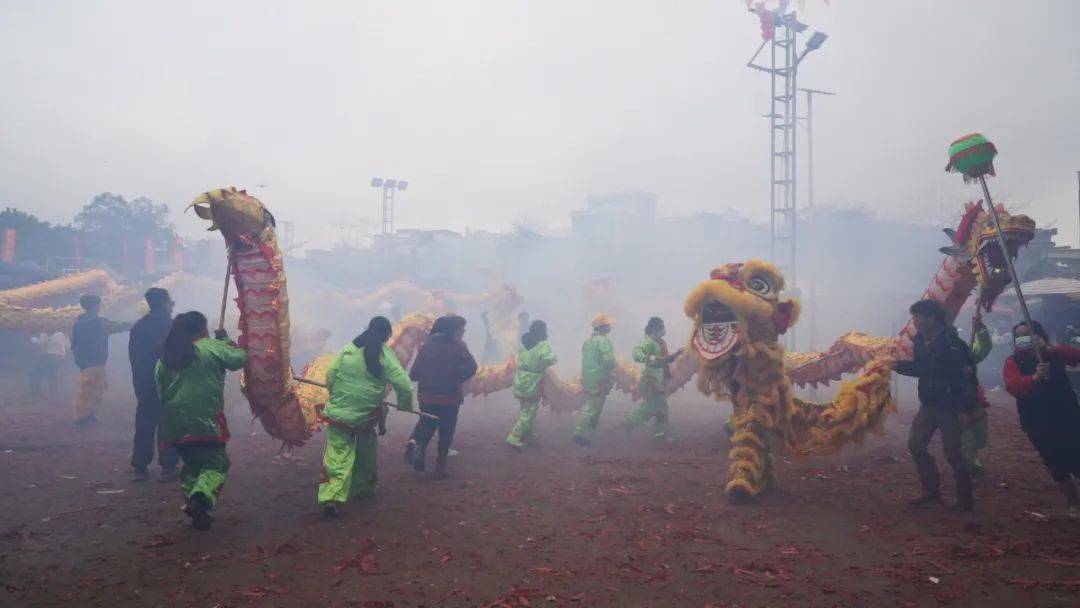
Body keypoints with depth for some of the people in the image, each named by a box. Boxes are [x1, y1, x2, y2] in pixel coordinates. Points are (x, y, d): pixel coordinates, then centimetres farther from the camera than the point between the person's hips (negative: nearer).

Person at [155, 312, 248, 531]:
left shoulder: (166, 357, 11)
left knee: (191, 463, 22)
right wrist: (225, 340, 17)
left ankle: (190, 501, 14)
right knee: (216, 464, 0)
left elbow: (160, 390, 13)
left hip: (176, 424, 5)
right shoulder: (213, 347, -5)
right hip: (206, 422, -5)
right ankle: (200, 500, -22)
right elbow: (240, 358, 0)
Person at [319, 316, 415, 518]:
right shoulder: (385, 354, -7)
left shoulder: (348, 348, 1)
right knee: (366, 454, 21)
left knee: (338, 455, 0)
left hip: (338, 412, 1)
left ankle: (331, 497, -15)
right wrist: (404, 405, 7)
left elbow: (330, 375, -1)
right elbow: (404, 385, -12)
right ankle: (363, 488, 37)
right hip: (366, 416, -1)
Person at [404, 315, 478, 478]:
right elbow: (471, 369, -14)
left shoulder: (427, 345, 1)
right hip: (449, 398, -3)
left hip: (426, 396, 3)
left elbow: (414, 372, -1)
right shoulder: (458, 347, -9)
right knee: (446, 433, 10)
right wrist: (456, 379, 2)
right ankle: (440, 467, 11)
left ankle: (415, 443, -8)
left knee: (426, 425, 21)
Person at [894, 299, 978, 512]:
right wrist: (898, 365, 3)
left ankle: (965, 498, 17)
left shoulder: (953, 344, -19)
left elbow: (968, 378, -19)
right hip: (928, 404, 7)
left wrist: (966, 410, -20)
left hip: (949, 407, -7)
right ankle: (932, 493, 19)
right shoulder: (921, 341, 3)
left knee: (953, 453, 0)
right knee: (916, 445, 6)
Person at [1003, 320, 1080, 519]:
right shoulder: (1013, 362, -1)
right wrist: (1035, 377, -36)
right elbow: (1013, 387, -19)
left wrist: (1051, 349, -29)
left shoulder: (1053, 353, 5)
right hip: (1037, 423, 0)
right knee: (1057, 465, 8)